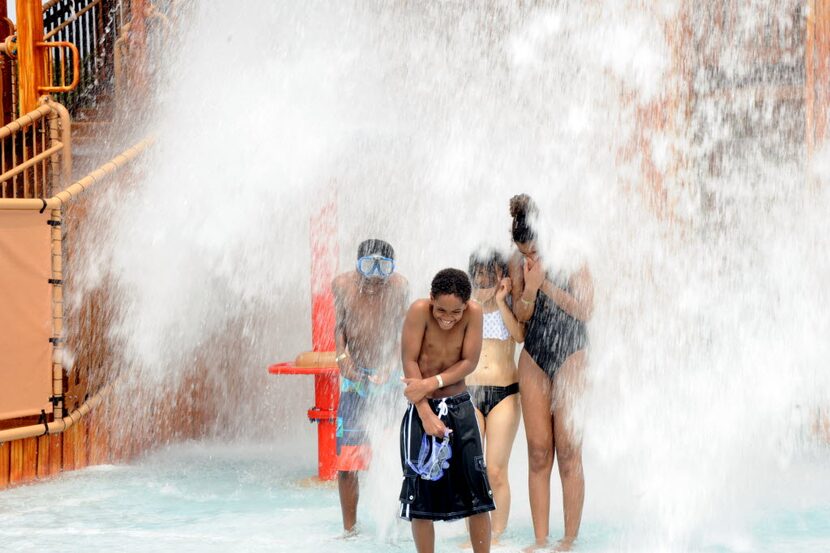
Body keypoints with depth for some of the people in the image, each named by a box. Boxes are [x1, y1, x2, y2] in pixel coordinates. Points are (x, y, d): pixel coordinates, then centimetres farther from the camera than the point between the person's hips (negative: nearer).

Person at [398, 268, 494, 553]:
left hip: (459, 407, 2)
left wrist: (431, 383, -22)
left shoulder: (474, 313, -10)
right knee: (421, 491, 2)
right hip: (423, 407, -2)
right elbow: (410, 362, -17)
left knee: (477, 489, 2)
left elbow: (469, 362, -10)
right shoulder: (419, 310, -17)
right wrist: (426, 414, -21)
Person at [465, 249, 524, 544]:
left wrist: (500, 301, -13)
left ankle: (497, 536, 5)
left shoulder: (511, 302, 5)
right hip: (468, 392, 1)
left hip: (505, 393, -1)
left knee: (496, 472, -3)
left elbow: (520, 335, -12)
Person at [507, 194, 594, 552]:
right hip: (534, 358, 4)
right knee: (538, 453, 2)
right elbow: (521, 316, 2)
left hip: (571, 355, -4)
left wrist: (547, 284, -18)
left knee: (568, 451, -6)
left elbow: (584, 310, -12)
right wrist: (529, 289, -18)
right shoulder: (519, 264, 4)